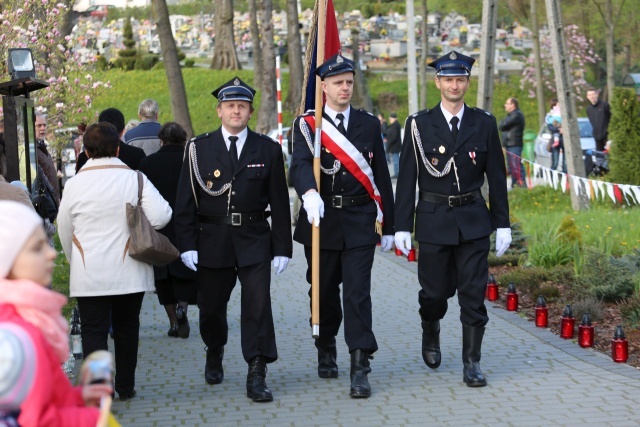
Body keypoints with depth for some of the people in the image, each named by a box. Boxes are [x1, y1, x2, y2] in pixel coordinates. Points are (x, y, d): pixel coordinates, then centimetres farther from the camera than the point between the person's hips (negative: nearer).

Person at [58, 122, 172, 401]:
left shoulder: (75, 183, -4)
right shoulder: (134, 179, -5)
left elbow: (64, 231, 6)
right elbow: (161, 215, -15)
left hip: (88, 274, -1)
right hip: (129, 271, 2)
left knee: (94, 330, 1)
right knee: (126, 327, 15)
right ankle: (125, 387, 24)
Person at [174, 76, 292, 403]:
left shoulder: (268, 150, 3)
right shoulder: (199, 149, 3)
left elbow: (280, 204, 4)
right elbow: (185, 201, 1)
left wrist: (282, 248, -1)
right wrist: (187, 245, -6)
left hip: (254, 242, -1)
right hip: (212, 241, 1)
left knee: (257, 303, -11)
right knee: (211, 306, 12)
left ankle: (257, 376, -8)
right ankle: (214, 353, 41)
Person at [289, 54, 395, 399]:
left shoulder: (369, 125, 7)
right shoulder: (307, 125, 0)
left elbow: (381, 177, 10)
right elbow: (300, 164, -19)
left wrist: (388, 226, 10)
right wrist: (309, 193, -41)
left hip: (359, 224, 0)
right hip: (321, 220, 0)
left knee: (358, 293, -8)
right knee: (324, 292, 12)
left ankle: (360, 370, -9)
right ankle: (326, 352, 33)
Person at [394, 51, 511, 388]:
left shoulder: (484, 124, 3)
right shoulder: (419, 125, -1)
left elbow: (496, 177, 6)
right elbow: (407, 179, -1)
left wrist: (502, 224, 3)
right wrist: (402, 227, -4)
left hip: (473, 221, 1)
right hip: (434, 220, -1)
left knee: (473, 293, -2)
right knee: (435, 292, 8)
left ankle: (472, 363, 5)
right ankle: (431, 334, 39)